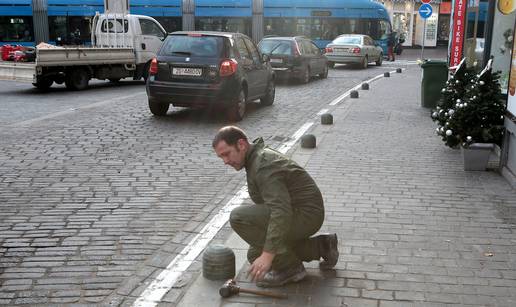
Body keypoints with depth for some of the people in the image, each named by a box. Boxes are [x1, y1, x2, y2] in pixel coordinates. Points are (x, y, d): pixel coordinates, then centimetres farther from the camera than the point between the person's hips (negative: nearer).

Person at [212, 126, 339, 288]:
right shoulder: (255, 158, 10)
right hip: (294, 213, 10)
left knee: (239, 217, -20)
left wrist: (268, 254, -40)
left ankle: (289, 267, -11)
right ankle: (321, 246, 17)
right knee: (255, 255, 13)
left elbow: (281, 211, -35)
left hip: (305, 215, -10)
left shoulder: (263, 165, -23)